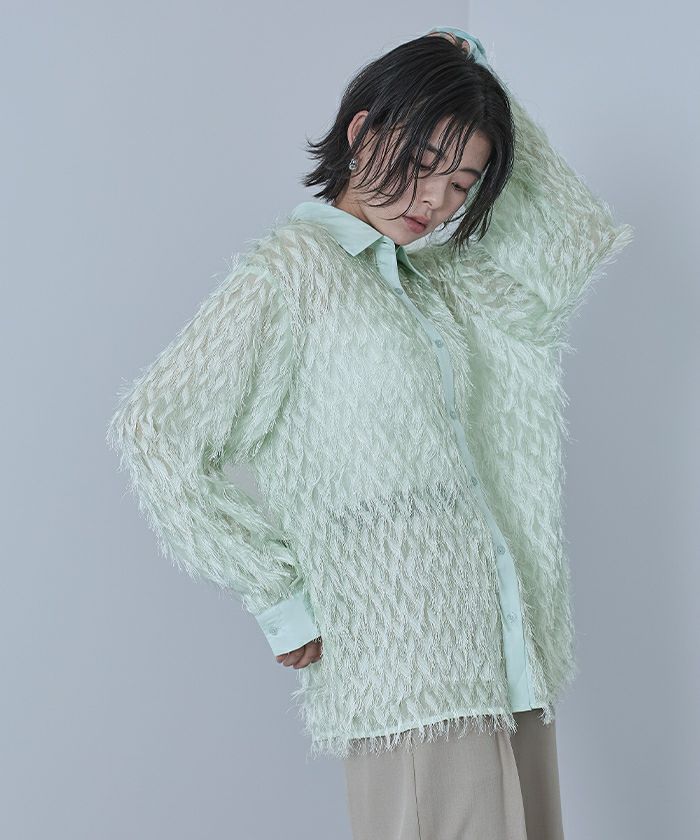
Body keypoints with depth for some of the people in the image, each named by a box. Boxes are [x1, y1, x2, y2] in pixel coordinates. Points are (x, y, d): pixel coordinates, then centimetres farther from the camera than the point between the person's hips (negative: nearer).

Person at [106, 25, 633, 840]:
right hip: (411, 664, -7)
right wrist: (280, 599, -10)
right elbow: (151, 432, -13)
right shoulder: (290, 268, -5)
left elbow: (580, 246, 19)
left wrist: (487, 97, 12)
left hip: (507, 648, 7)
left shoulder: (435, 279, 17)